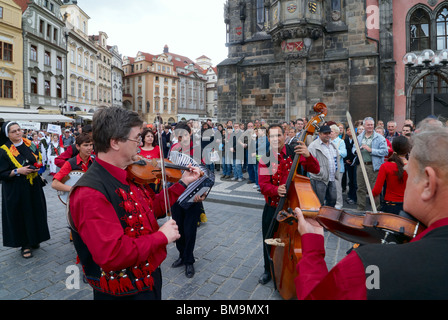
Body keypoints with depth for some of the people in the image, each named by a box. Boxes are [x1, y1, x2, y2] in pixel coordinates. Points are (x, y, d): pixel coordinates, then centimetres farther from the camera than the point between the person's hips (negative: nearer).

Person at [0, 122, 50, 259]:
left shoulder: (29, 145, 4)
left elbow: (39, 159, 16)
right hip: (16, 190, -4)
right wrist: (17, 171, -22)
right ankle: (25, 245, 17)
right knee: (21, 216, 3)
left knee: (36, 213, 10)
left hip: (34, 187, 4)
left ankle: (34, 239, 27)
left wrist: (37, 166, -4)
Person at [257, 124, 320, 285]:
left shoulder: (294, 152, -6)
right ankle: (269, 270, 40)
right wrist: (276, 190, -31)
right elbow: (263, 185, -10)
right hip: (272, 207, 1)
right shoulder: (265, 160, -4)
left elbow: (315, 170, -13)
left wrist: (308, 155, -32)